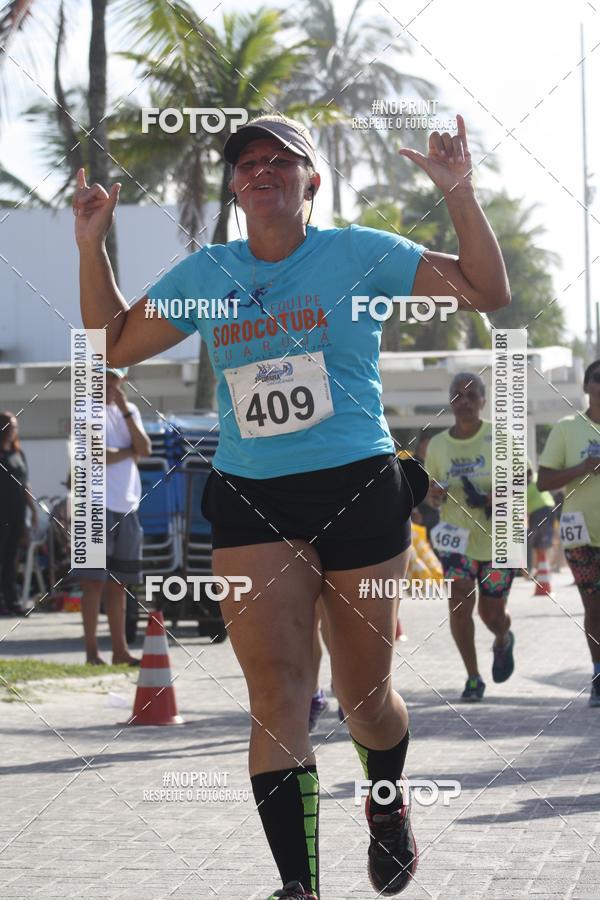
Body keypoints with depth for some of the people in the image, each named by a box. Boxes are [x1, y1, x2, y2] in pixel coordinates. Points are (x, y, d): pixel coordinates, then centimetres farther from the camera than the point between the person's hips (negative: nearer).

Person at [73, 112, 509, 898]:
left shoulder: (358, 254, 2)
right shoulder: (205, 273, 12)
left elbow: (487, 292, -2)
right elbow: (115, 343, 19)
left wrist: (460, 193, -13)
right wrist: (92, 247, 9)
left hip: (359, 490, -2)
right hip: (250, 502, 2)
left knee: (364, 693, 7)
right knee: (275, 688, -12)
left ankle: (390, 807, 40)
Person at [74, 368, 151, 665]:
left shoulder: (129, 410, 16)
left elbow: (146, 449, 3)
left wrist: (125, 411, -4)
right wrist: (129, 452, 0)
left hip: (127, 506, 6)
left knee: (118, 583, 9)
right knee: (94, 581, -6)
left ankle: (120, 649, 12)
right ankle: (91, 651, -3)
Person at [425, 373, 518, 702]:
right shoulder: (437, 445, 0)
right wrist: (434, 495, -12)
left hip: (498, 538, -1)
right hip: (456, 538, 2)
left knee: (492, 614, 5)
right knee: (459, 600, -17)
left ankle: (503, 641, 43)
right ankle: (473, 677, -4)